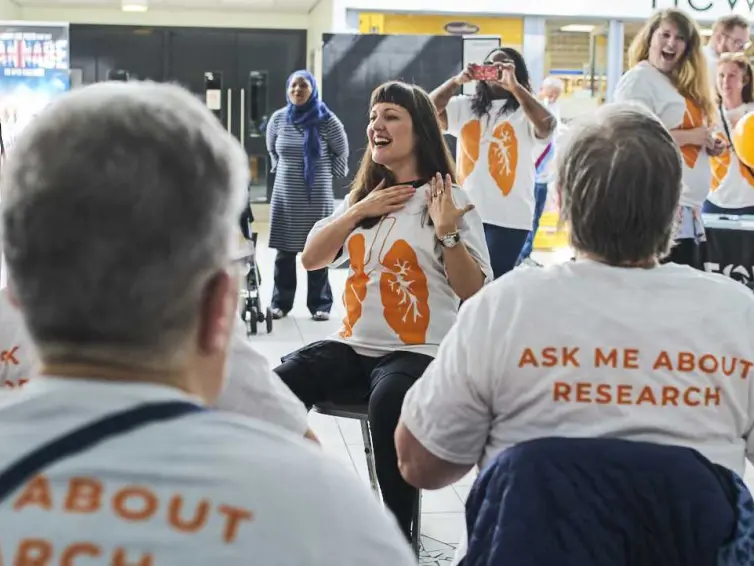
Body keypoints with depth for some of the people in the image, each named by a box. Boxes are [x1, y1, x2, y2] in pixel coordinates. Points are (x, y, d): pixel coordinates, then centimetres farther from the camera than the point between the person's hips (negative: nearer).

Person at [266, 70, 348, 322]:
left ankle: (320, 305, 7)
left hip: (317, 196, -3)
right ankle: (281, 302, 13)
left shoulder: (326, 120, -7)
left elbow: (341, 152, 6)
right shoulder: (278, 119, 2)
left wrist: (328, 174, 8)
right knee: (284, 251, 5)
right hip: (284, 195, 3)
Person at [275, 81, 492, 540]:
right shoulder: (361, 196, 16)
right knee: (278, 386, -23)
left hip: (420, 353, -5)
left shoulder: (450, 200, -3)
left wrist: (447, 232, -22)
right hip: (354, 346, 5)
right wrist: (359, 212, -2)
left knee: (387, 405, -38)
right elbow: (311, 259, 9)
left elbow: (474, 293, -8)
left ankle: (397, 532, -21)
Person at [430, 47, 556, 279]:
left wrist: (514, 86, -25)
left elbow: (546, 126, -22)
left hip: (509, 218, -4)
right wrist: (457, 80, -14)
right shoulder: (465, 106, 12)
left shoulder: (525, 111, -1)